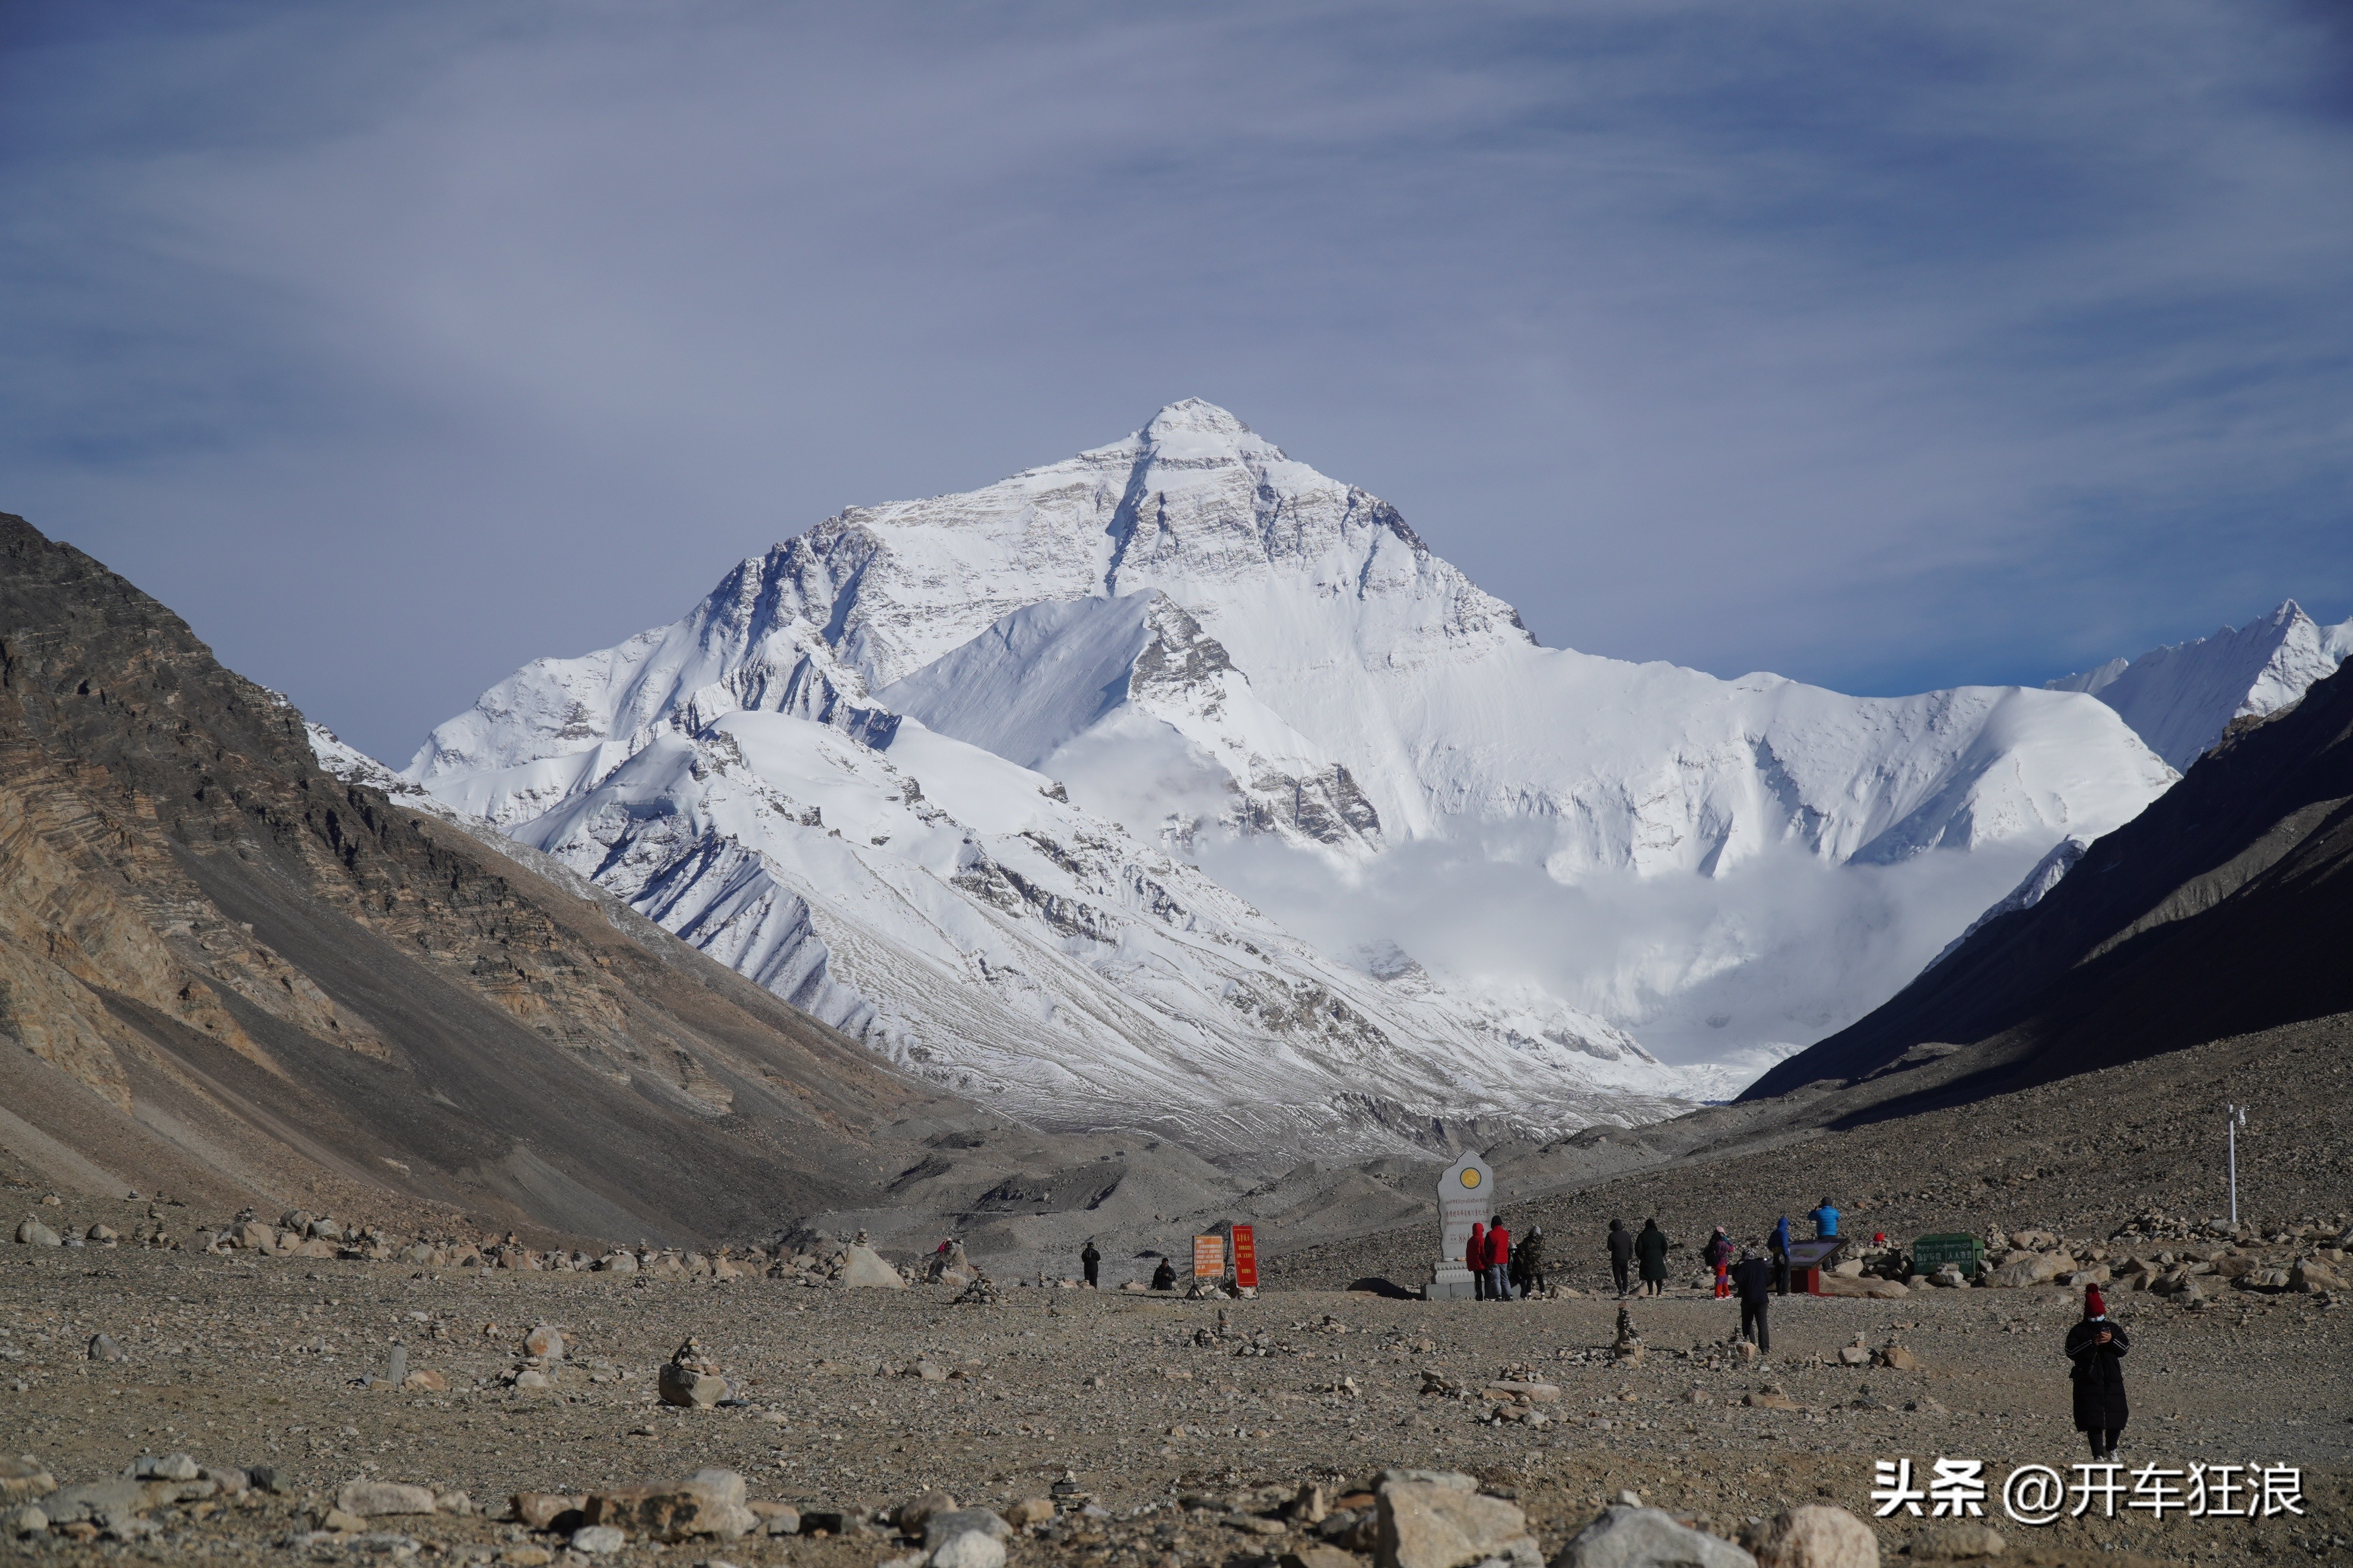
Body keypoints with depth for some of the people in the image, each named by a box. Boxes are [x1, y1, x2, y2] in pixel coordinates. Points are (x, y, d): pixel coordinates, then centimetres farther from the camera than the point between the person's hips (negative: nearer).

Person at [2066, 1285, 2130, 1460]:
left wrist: (2111, 1340, -19)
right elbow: (2071, 1352, -11)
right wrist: (2091, 1343, -20)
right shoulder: (2078, 1331, 2)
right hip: (2088, 1382, -3)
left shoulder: (2114, 1329, 10)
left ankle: (2111, 1449, 29)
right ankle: (2098, 1456, -1)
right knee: (2093, 1422, -6)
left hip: (2112, 1381, 3)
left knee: (2116, 1419, 5)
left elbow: (2125, 1348, -1)